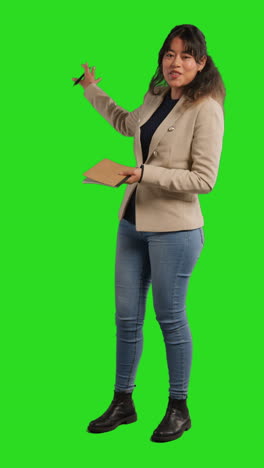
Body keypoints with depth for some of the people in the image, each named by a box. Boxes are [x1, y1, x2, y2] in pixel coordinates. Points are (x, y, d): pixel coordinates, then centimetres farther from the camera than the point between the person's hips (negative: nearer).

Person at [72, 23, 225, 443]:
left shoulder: (206, 109, -14)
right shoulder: (155, 98, 8)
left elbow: (204, 179, -19)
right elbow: (127, 124, 32)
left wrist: (145, 174, -23)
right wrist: (93, 90, 34)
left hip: (174, 229, -7)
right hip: (133, 222, 7)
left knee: (170, 318, 4)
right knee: (126, 317, 12)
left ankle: (179, 409, 21)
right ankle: (123, 402, 26)